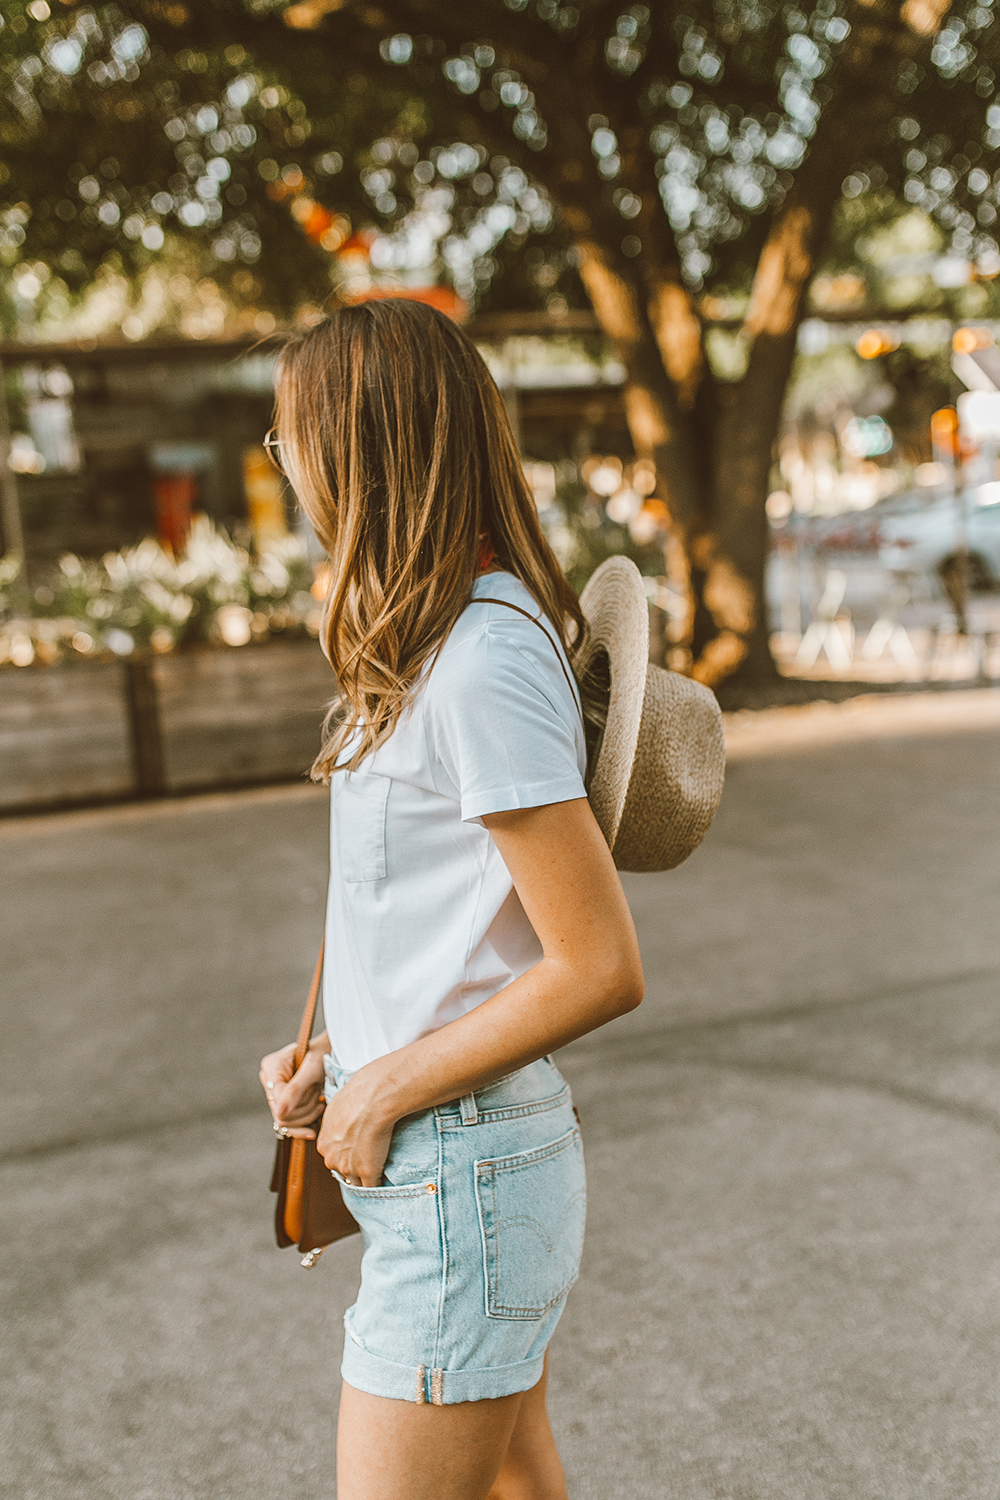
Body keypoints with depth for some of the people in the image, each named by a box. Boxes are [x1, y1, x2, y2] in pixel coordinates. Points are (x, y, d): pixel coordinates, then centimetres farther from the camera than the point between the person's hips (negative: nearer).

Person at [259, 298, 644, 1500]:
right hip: (451, 1164, 9)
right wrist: (328, 1061, 3)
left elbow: (601, 969, -23)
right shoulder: (433, 645, 8)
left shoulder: (484, 664, -22)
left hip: (459, 1175, -9)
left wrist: (386, 1090, -14)